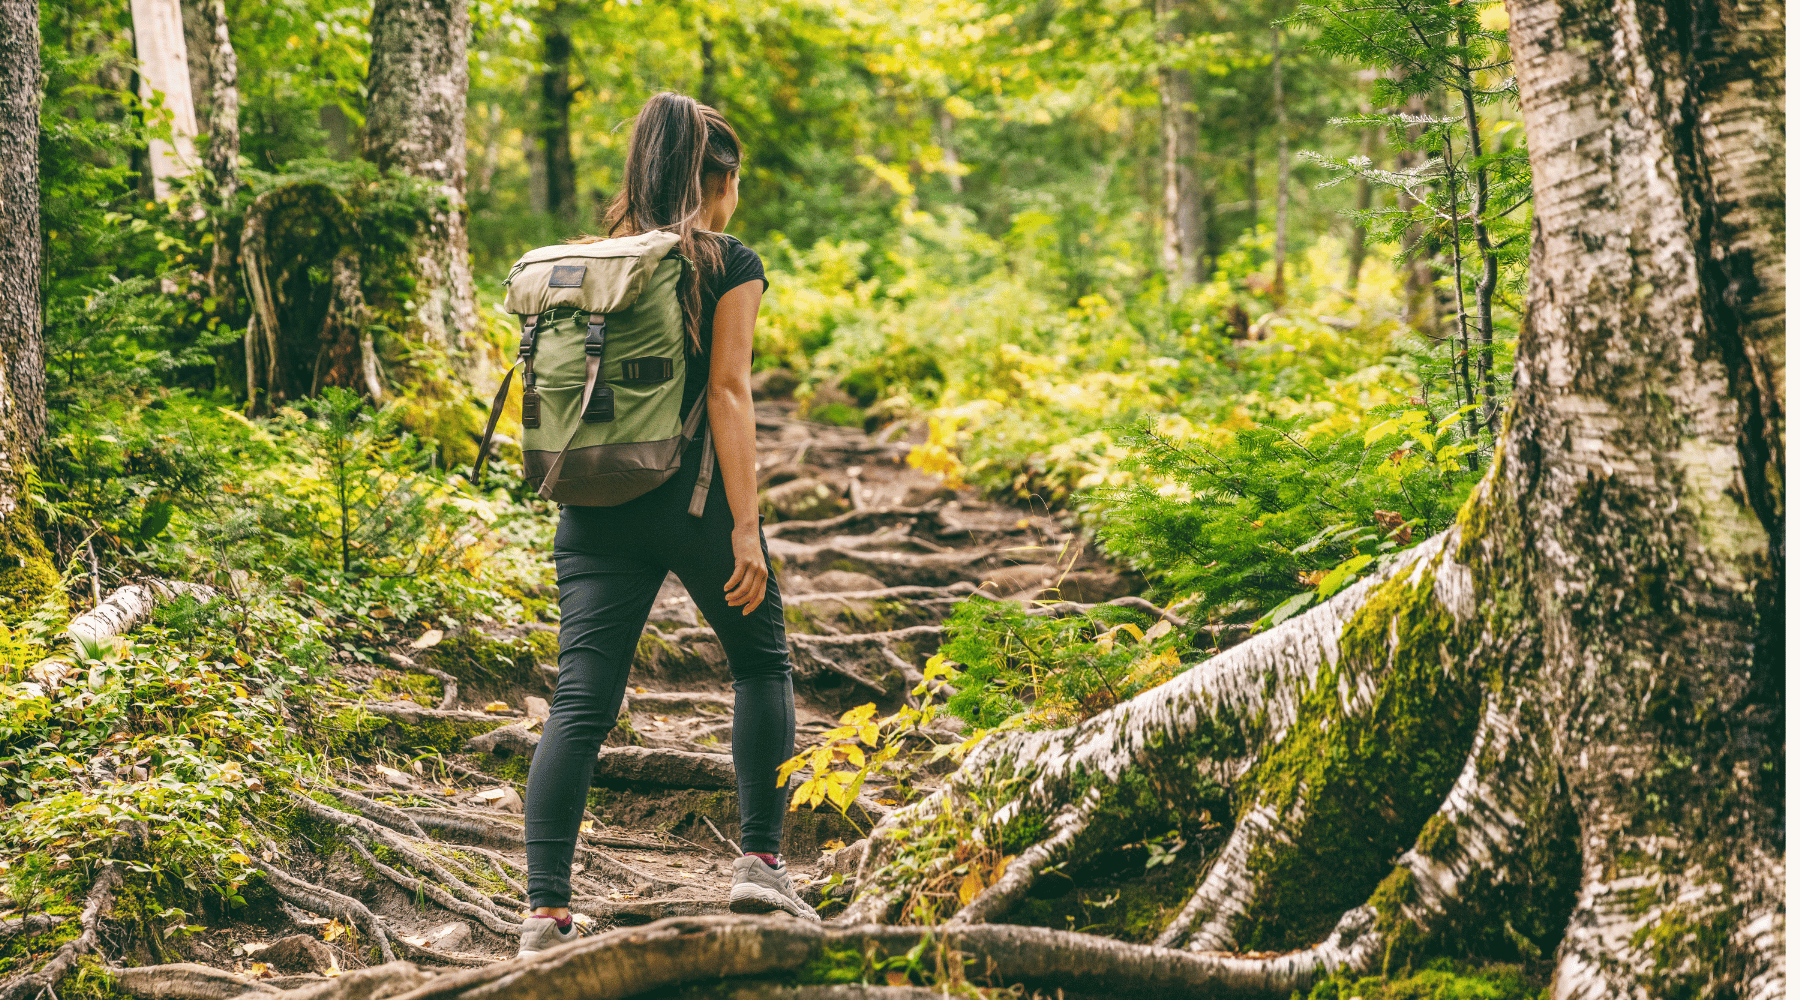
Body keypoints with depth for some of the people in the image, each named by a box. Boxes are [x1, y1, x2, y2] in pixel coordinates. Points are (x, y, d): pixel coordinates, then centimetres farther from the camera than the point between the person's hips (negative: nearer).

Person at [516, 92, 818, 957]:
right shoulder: (729, 265, -2)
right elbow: (727, 392, -10)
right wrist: (746, 526, -11)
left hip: (595, 503, 4)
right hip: (692, 499, -4)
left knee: (580, 704, 1)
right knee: (762, 665, 18)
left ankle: (546, 908, -7)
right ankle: (760, 861, 14)